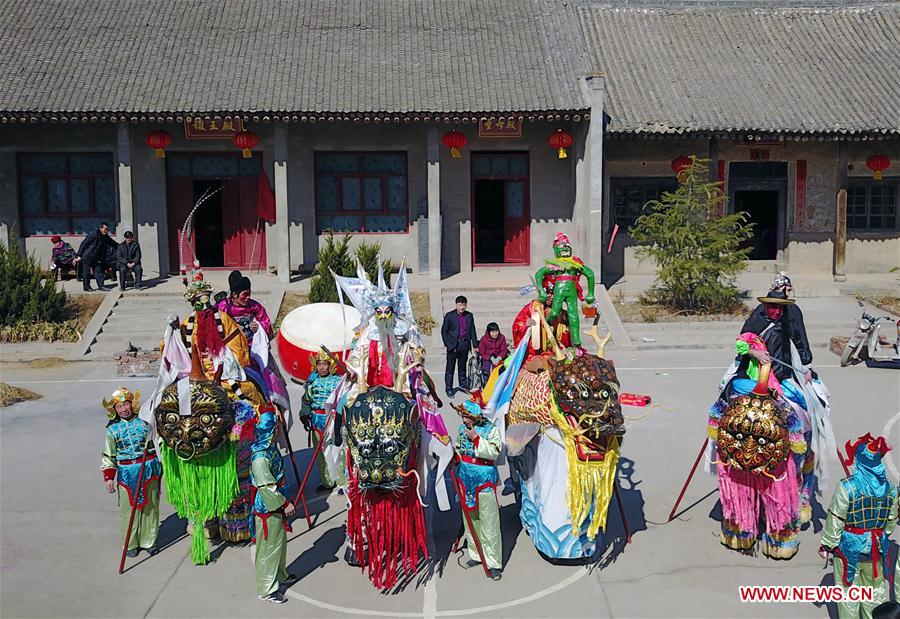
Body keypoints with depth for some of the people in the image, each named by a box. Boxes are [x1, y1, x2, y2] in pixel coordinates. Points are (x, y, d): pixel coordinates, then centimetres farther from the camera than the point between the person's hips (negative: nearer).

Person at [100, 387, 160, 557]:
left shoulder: (145, 421, -1)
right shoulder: (113, 429, 1)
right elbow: (108, 456, 6)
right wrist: (108, 478, 1)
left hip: (149, 469, 0)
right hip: (127, 473, 0)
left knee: (150, 506, 8)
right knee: (129, 508, 3)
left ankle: (149, 541, 22)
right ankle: (131, 544, 19)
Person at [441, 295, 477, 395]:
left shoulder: (469, 316, 5)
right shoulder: (449, 316, -5)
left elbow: (472, 331, 10)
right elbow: (444, 331, -3)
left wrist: (475, 345, 7)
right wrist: (448, 345, -10)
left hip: (465, 344, 3)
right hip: (453, 345, -3)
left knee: (462, 367, 15)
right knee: (450, 368, 3)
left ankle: (463, 385, 28)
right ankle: (448, 389, 9)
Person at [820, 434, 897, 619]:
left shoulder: (847, 487, -21)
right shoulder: (890, 488, -5)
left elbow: (835, 521, -16)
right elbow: (891, 520, 7)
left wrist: (826, 545, -4)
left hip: (850, 548, -4)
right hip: (877, 548, 5)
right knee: (876, 589, 20)